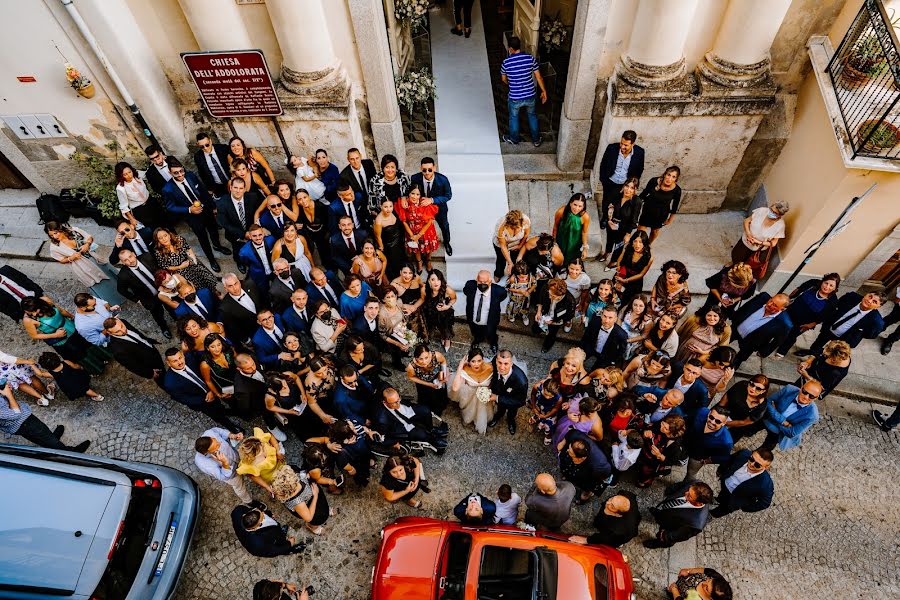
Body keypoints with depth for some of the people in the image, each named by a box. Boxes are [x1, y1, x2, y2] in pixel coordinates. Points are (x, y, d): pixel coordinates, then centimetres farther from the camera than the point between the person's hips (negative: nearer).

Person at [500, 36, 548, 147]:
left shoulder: (506, 62, -13)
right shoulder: (530, 58, -9)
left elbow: (503, 79, 5)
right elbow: (538, 77, -4)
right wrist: (544, 91, 9)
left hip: (515, 98, -2)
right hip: (530, 96, 2)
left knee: (514, 117, 25)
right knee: (532, 115, 26)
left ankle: (514, 139, 43)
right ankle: (536, 139, 37)